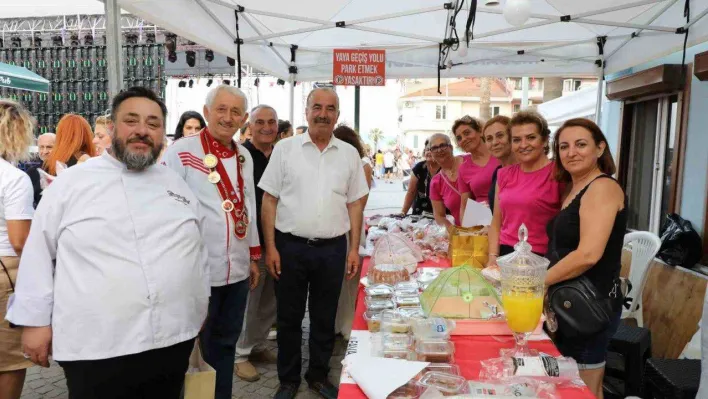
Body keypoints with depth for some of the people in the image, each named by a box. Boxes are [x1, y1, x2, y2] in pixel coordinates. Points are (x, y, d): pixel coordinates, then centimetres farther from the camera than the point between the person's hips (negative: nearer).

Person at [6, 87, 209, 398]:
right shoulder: (71, 182, -1)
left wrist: (200, 307, 15)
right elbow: (38, 255, 1)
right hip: (96, 348, -3)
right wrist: (35, 320, -1)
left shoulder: (178, 185, 10)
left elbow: (198, 251, 15)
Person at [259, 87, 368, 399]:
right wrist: (270, 246, -6)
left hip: (332, 248, 2)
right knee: (289, 317, 11)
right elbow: (270, 200, -1)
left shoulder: (349, 154, 5)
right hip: (290, 246, -1)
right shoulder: (285, 149, -1)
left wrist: (354, 249, 2)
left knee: (325, 318, 14)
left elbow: (355, 204, 7)